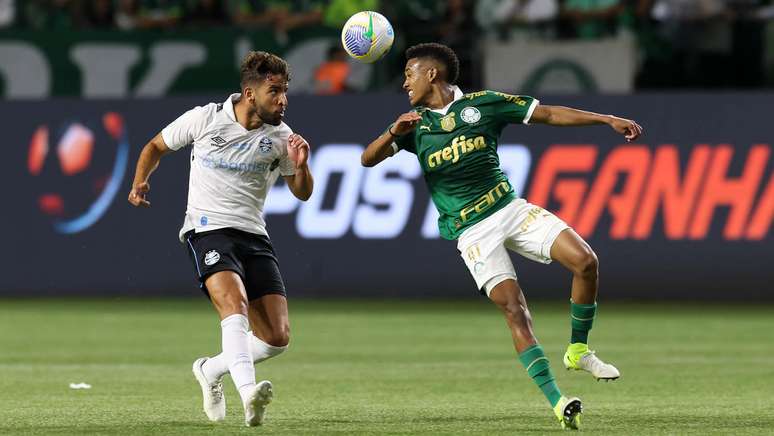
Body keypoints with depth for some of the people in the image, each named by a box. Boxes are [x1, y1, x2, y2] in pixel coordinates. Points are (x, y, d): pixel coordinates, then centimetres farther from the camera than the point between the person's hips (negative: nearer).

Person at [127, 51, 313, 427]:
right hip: (207, 230, -4)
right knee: (234, 302, -33)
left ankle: (211, 370, 22)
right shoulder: (204, 119, -3)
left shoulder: (280, 137, 3)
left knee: (277, 338, -5)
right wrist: (140, 182, -2)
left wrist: (300, 166, -11)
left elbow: (302, 193, 10)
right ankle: (248, 391, -50)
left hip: (254, 236, 4)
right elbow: (155, 146, 14)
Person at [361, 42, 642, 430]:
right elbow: (368, 159, -2)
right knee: (513, 307, -18)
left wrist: (608, 120, -1)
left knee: (584, 260, -16)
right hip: (472, 231, -1)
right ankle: (556, 402, -19)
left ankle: (578, 351, 4)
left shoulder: (483, 104, 4)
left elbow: (550, 114, 5)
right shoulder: (415, 124, 7)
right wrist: (394, 132, -22)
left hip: (511, 209, 1)